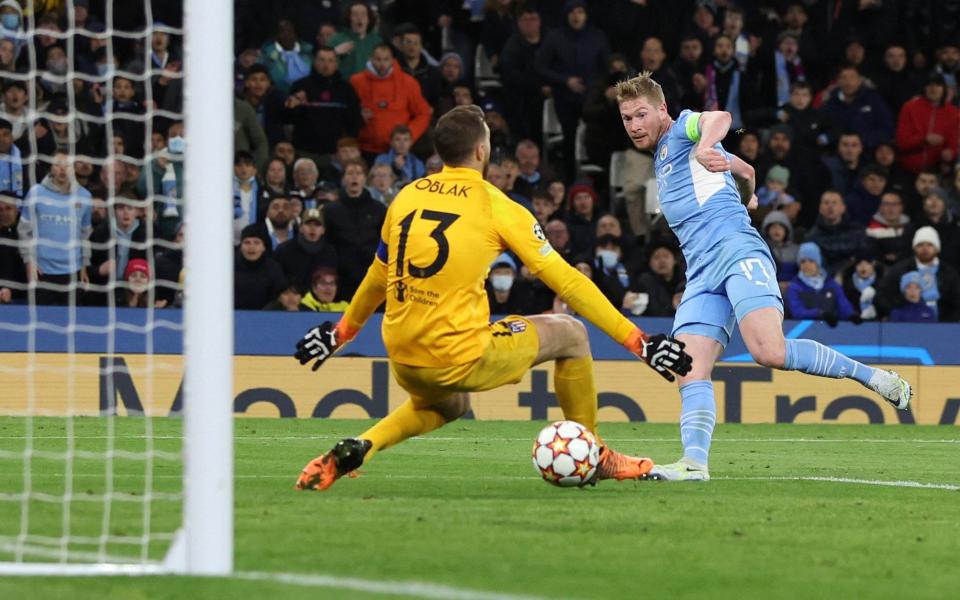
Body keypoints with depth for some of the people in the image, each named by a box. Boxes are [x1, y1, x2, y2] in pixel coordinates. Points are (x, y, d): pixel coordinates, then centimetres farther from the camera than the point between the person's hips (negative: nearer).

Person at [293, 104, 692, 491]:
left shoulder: (406, 198, 9)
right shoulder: (497, 208, -5)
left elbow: (378, 278, 22)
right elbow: (567, 282, -3)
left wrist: (343, 330, 40)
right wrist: (639, 343, 1)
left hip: (403, 359, 6)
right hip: (461, 359, -6)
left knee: (448, 407, 37)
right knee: (570, 335, 13)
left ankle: (359, 447, 11)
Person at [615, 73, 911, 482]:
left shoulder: (681, 131, 6)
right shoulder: (663, 159, 31)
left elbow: (719, 118, -22)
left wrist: (705, 146, -38)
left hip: (735, 250, -9)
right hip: (701, 273, 9)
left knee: (769, 351, -27)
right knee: (691, 374, -12)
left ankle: (870, 376, -13)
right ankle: (694, 461, -26)